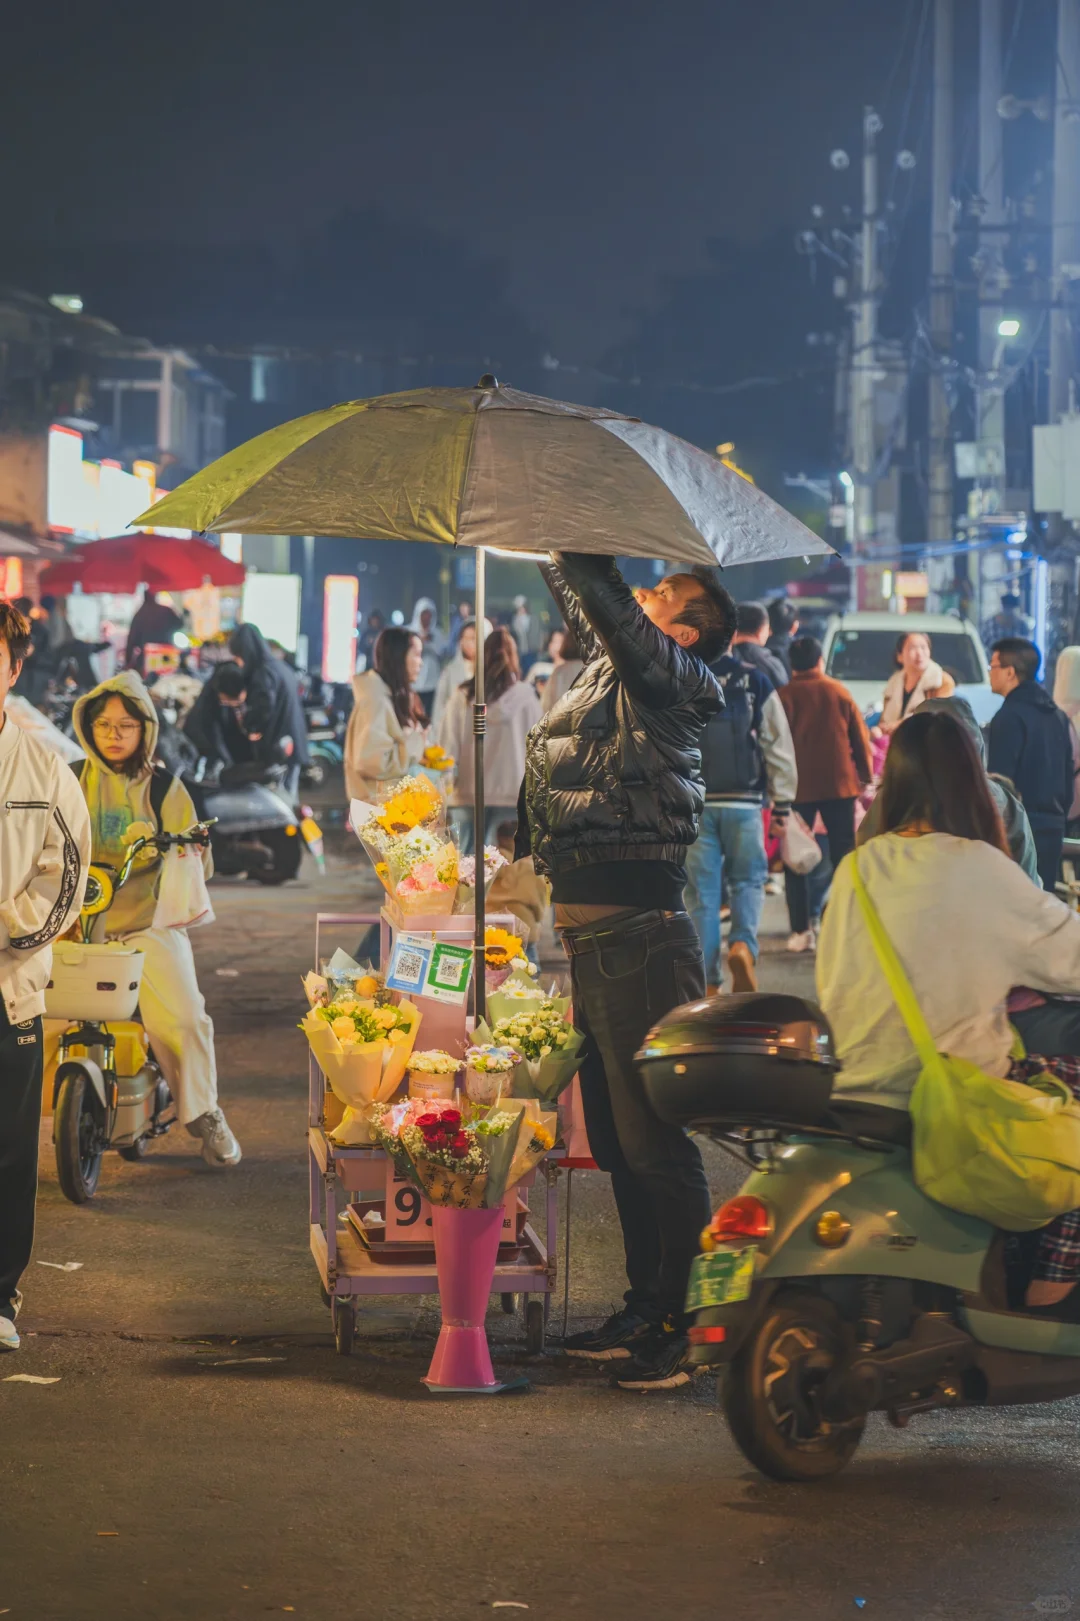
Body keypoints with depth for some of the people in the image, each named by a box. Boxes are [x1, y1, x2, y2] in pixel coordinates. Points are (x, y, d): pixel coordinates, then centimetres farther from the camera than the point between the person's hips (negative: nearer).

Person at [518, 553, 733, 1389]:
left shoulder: (670, 677, -9)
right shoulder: (609, 664, 15)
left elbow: (599, 592, -23)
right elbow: (571, 576, 25)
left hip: (637, 939, -10)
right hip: (596, 935, 10)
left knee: (654, 1139, -6)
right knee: (616, 1138, 16)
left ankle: (688, 1328, 0)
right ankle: (646, 1308, 26)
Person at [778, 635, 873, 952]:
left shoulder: (785, 696, -4)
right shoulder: (839, 692, 2)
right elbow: (860, 738, 4)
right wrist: (865, 778, 14)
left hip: (798, 786, -1)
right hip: (839, 783, 1)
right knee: (843, 855, 8)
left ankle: (801, 930, -2)